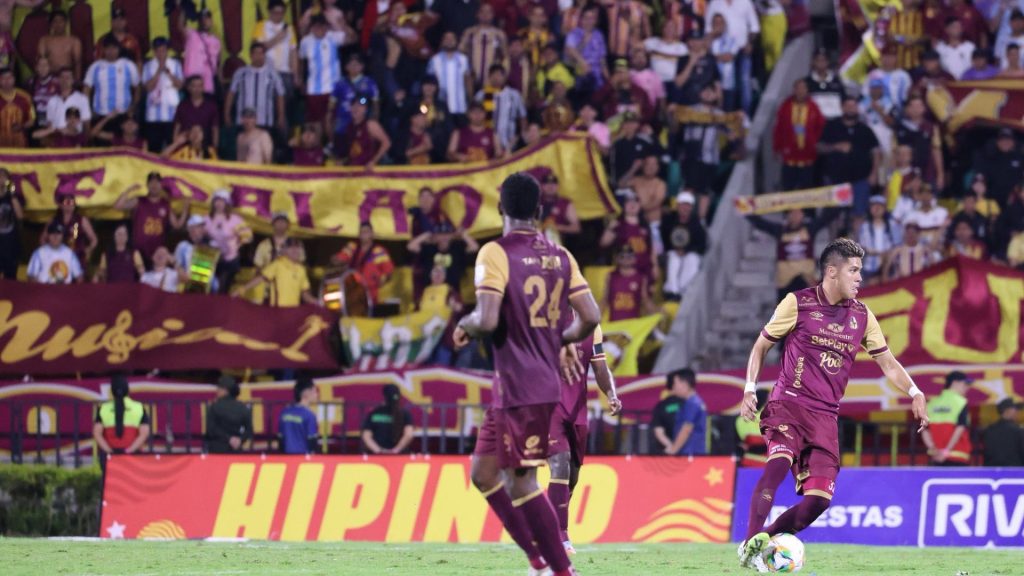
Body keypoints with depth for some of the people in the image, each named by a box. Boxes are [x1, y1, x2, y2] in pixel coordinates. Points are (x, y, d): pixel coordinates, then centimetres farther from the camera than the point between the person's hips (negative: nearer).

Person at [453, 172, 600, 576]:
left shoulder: (496, 254, -12)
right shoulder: (561, 257, 7)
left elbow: (487, 320, -23)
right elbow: (590, 318, 4)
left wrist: (464, 327, 0)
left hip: (519, 388, -8)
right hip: (546, 383, 8)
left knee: (522, 483, -4)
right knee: (483, 471, 16)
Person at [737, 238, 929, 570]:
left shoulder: (861, 316, 10)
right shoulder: (797, 303, -1)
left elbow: (887, 361, 16)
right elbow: (761, 346, 8)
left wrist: (915, 395, 1)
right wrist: (750, 391, -2)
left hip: (825, 416, 4)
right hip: (788, 405, -4)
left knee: (819, 499, -9)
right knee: (779, 463, -32)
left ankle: (766, 541, 8)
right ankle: (750, 545, -29)